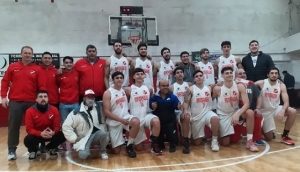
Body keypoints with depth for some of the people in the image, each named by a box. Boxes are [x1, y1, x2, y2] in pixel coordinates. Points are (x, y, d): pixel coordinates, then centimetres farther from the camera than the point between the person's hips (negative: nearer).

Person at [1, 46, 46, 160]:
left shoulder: (37, 69, 4)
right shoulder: (12, 67, 7)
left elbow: (42, 86, 0)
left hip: (32, 102, 0)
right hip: (15, 101, 0)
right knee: (13, 126, 3)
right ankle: (12, 151, 13)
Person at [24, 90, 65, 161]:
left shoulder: (54, 109, -11)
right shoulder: (30, 111, -15)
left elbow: (57, 126, -9)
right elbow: (29, 129, -17)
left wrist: (53, 132, -34)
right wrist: (40, 133, -36)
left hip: (50, 134, 2)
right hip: (37, 135, -2)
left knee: (62, 136, -23)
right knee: (27, 140, -33)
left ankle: (49, 148, 11)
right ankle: (33, 150, 8)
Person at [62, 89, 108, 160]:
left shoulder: (98, 107, 2)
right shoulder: (77, 112, -13)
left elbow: (102, 121, 14)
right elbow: (66, 126, -11)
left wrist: (104, 131, 2)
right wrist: (74, 138, -11)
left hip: (96, 134, 3)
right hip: (83, 138, -3)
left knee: (103, 133, -31)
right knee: (83, 155, -27)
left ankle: (103, 151, -2)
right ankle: (86, 149, 13)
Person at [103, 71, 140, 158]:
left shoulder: (125, 90, 5)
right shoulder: (107, 93, -10)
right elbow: (106, 112, -15)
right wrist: (120, 119, -22)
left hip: (126, 117, 3)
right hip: (114, 122, -3)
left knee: (136, 122, -34)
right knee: (117, 151, -2)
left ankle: (129, 145, -12)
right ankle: (111, 143, 36)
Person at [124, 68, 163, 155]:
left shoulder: (149, 89, 5)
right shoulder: (128, 90, -4)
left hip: (147, 115, 2)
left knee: (156, 121, -37)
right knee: (139, 148, 3)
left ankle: (154, 145, -17)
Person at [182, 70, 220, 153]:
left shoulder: (209, 88, 5)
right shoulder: (191, 89, -6)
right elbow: (186, 102, -15)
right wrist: (185, 111, -34)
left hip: (207, 112, 1)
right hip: (196, 116, -1)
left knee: (215, 118, -37)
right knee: (197, 143, 3)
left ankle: (214, 141, -18)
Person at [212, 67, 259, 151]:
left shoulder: (240, 86, -15)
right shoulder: (218, 88, -19)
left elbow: (246, 104, -23)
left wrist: (237, 114, -35)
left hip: (236, 112, 2)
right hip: (223, 115, -2)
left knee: (250, 113, -32)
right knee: (225, 143, -5)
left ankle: (249, 141, -17)